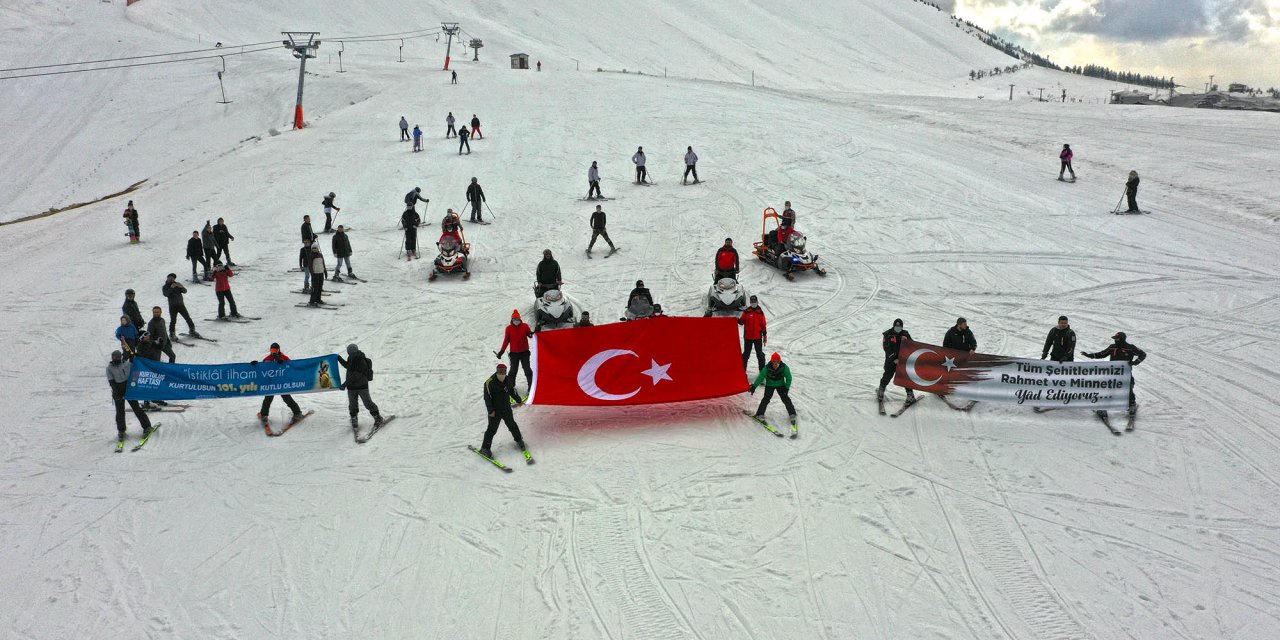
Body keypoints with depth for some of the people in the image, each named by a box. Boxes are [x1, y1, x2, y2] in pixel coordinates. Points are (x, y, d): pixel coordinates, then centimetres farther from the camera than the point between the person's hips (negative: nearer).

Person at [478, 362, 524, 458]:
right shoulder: (490, 382, -18)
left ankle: (519, 440, 41)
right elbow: (487, 397, -17)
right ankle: (485, 448, 9)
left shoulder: (508, 380, 1)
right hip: (495, 411, -5)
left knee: (512, 425, 18)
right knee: (492, 429, -2)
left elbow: (512, 391, 19)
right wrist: (491, 410, -20)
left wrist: (518, 400, 25)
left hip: (507, 409, 5)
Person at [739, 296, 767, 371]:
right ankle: (742, 369, 12)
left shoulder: (760, 312, 3)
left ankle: (762, 370, 13)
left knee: (760, 354, 6)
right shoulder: (746, 311, 0)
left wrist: (765, 336, 5)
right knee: (746, 354, 7)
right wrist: (738, 320, -24)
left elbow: (763, 325, 7)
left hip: (758, 337, 1)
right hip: (748, 336, -1)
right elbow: (742, 321, -1)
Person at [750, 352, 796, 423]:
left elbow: (788, 378, -11)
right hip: (769, 385, -1)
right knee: (766, 399, -13)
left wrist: (787, 387, -16)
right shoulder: (767, 368, -27)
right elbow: (760, 377, -20)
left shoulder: (784, 368, -24)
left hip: (780, 385, 1)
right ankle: (760, 414, -6)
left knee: (785, 399, -4)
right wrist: (754, 386, -22)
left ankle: (792, 414, 8)